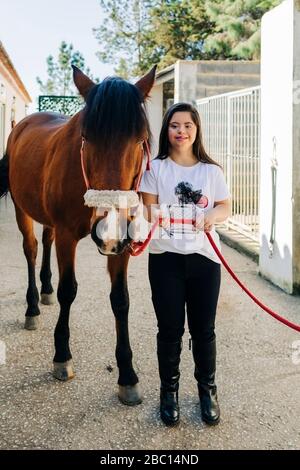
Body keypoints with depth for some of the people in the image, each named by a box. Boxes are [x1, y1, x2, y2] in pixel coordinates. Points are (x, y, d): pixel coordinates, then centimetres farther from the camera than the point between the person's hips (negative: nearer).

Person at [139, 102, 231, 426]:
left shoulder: (211, 171, 5)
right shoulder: (155, 168, 2)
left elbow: (226, 207, 9)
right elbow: (148, 208, 0)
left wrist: (213, 215, -11)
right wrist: (150, 216, -22)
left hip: (204, 256, 1)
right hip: (165, 257, -1)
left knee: (203, 329, 9)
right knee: (170, 329, 6)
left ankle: (207, 389, 28)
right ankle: (169, 391, 25)